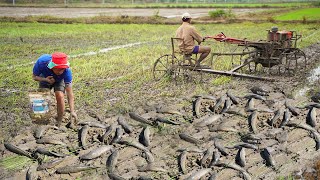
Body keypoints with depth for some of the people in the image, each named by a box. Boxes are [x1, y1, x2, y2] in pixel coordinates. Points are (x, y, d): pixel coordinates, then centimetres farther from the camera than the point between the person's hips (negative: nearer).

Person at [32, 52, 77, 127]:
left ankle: (59, 123, -7)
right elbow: (34, 76, -19)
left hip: (59, 81, -2)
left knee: (60, 96, -24)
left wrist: (72, 111, -45)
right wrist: (45, 80, -40)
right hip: (44, 79, 2)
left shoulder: (66, 70, -41)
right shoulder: (41, 62, -39)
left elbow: (69, 93, -37)